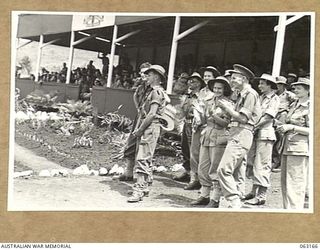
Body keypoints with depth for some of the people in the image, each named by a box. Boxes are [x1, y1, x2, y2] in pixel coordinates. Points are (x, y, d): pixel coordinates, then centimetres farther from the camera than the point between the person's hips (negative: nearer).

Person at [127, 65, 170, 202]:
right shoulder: (153, 91, 20)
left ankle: (139, 190, -15)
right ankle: (143, 186, 21)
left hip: (151, 128, -10)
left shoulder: (157, 92, -11)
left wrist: (140, 129, -15)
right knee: (145, 159, 14)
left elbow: (152, 114, -19)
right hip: (146, 128, 10)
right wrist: (139, 129, 14)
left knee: (143, 159, -14)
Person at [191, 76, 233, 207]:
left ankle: (215, 199, 4)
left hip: (219, 138, -6)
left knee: (215, 171, -4)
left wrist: (214, 115, -23)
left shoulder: (228, 104, -4)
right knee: (202, 169, 9)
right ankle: (204, 196, 20)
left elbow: (226, 123, -12)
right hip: (206, 136, 6)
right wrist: (205, 115, -2)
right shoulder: (208, 101, 14)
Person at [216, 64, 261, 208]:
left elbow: (243, 118, -16)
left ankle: (234, 202, -18)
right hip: (236, 135, 10)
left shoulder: (250, 94, -7)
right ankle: (236, 200, 17)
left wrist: (227, 107, -7)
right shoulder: (242, 95, 22)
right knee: (234, 172, 11)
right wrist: (225, 108, 7)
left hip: (241, 135, -10)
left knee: (224, 169, -18)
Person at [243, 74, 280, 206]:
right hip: (256, 134, 8)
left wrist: (254, 126, -18)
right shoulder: (261, 97, 18)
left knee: (262, 165, -7)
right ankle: (254, 191, 21)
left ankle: (261, 196, -4)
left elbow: (268, 117, -14)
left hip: (265, 134, -8)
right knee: (254, 163, 12)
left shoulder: (274, 98, -4)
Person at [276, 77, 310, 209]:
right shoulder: (293, 105, 16)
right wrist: (283, 128, 8)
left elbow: (311, 131, -11)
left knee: (295, 184, -8)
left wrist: (292, 127, -16)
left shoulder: (310, 107, -6)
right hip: (287, 146, 8)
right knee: (285, 183, 11)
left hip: (300, 148, -8)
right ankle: (287, 209, 21)